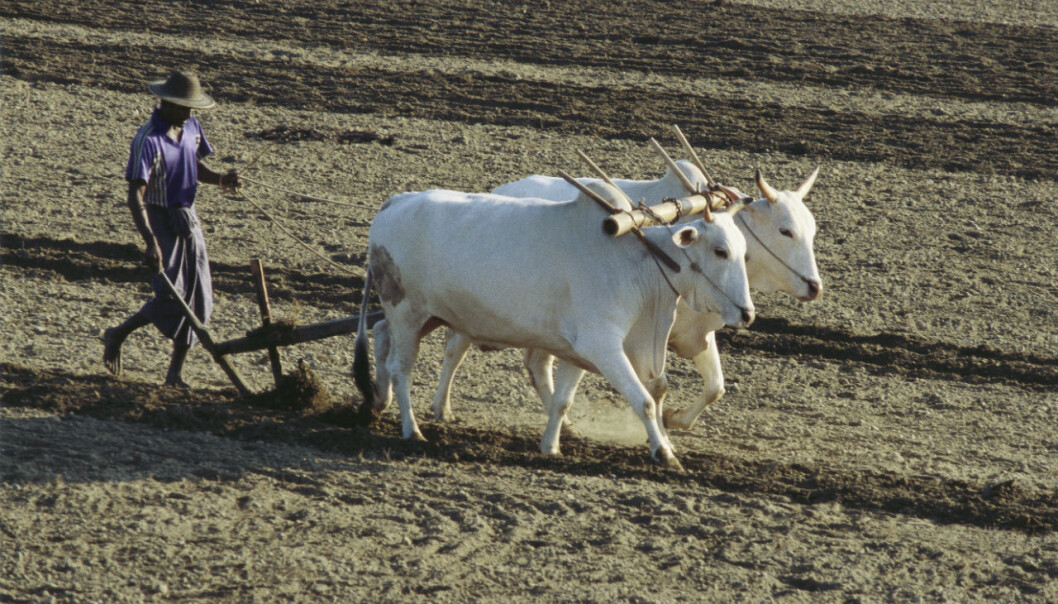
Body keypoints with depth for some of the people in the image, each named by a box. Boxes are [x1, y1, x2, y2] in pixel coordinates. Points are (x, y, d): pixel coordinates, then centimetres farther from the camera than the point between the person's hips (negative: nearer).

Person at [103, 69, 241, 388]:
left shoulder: (191, 128, 3)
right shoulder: (148, 140, -21)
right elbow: (135, 196, -24)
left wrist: (220, 179, -1)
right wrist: (150, 242, -33)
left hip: (188, 217, 7)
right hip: (160, 220, -7)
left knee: (198, 298, 4)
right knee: (170, 297, -12)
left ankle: (176, 373, 12)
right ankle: (116, 336, 14)